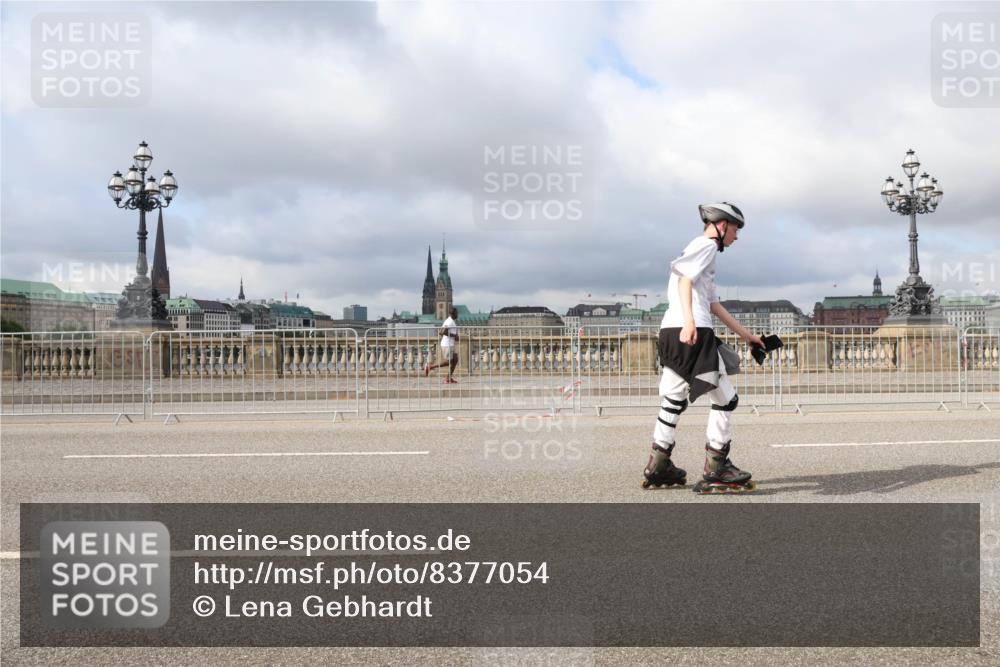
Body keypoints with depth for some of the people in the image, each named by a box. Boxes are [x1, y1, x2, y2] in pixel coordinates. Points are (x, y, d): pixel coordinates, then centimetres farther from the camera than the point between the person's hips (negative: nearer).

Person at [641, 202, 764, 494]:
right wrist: (689, 321, -29)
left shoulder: (701, 248, 31)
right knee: (726, 398, -5)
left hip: (671, 332, 10)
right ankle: (715, 472, -4)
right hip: (691, 333, -10)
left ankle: (658, 468, 21)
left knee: (674, 399, 15)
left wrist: (745, 334, 31)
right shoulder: (706, 245, 1)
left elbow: (713, 304, 31)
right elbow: (685, 279, -16)